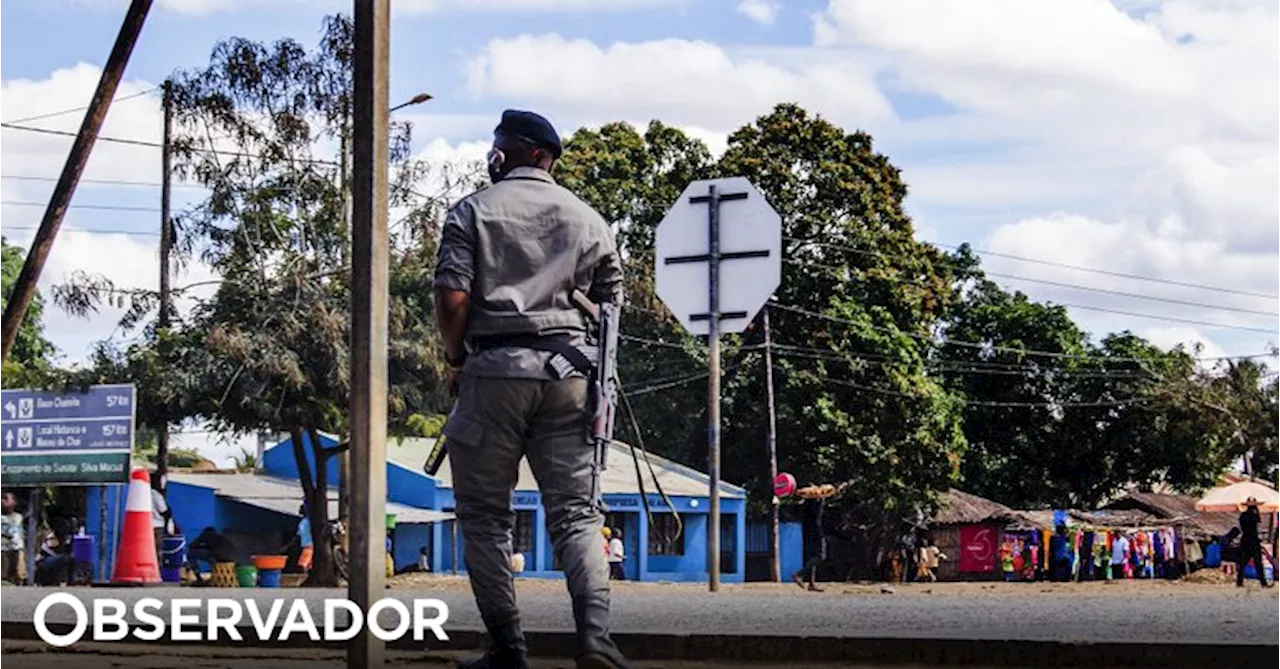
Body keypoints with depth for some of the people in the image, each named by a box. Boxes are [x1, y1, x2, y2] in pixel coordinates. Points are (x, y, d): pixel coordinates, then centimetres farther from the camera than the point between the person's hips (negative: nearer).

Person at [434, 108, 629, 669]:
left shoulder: (472, 212, 3)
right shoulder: (590, 220, 15)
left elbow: (452, 298, -8)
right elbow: (612, 306, 14)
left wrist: (455, 359, 6)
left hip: (495, 369, -3)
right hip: (568, 371, 3)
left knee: (486, 515, 7)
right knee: (577, 512, 3)